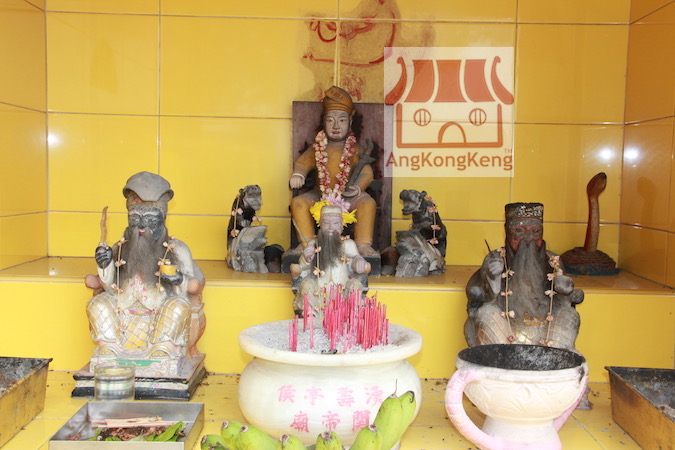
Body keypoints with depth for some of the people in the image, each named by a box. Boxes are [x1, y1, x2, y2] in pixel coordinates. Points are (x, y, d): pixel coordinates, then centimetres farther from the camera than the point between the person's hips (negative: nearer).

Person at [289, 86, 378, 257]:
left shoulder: (355, 150, 1)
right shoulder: (317, 149, 6)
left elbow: (366, 172, -5)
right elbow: (302, 162, 11)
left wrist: (358, 187, -25)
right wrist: (297, 175, -12)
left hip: (348, 196, -2)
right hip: (321, 195, 2)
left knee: (367, 203, -29)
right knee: (298, 202, -20)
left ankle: (363, 244, -18)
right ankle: (307, 243, -10)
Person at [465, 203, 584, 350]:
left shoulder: (552, 262, 6)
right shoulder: (494, 260, 1)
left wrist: (564, 293, -12)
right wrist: (493, 279, -23)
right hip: (502, 335, -2)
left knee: (570, 315, -19)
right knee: (486, 313, -26)